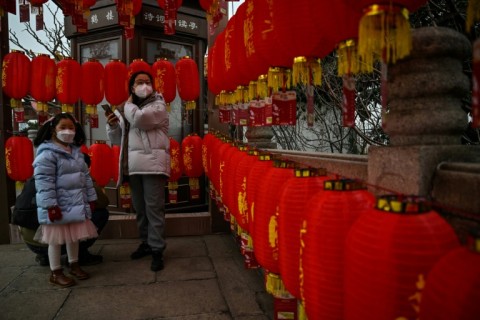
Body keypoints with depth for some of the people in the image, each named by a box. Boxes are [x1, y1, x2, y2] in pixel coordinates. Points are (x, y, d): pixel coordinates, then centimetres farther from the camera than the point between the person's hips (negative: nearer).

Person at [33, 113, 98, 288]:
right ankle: (56, 272, 18)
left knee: (74, 236, 18)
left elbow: (86, 177, 15)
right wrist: (51, 205, -22)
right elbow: (44, 181, -19)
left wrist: (91, 198, 13)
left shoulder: (77, 152, 11)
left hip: (76, 204, 7)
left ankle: (74, 265, 34)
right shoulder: (47, 153, -13)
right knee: (56, 239, 4)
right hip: (58, 206, -7)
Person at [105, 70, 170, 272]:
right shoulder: (127, 110, 19)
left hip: (152, 164, -6)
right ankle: (146, 243, 27)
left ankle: (157, 250, 2)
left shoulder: (158, 106, 3)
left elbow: (139, 119, -18)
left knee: (153, 207, -6)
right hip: (133, 166, 6)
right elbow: (117, 140, 22)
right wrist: (112, 125, 2)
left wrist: (127, 105, 3)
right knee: (139, 208, 11)